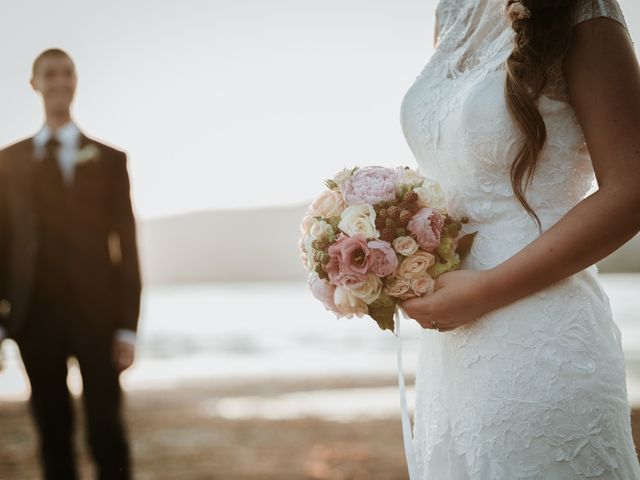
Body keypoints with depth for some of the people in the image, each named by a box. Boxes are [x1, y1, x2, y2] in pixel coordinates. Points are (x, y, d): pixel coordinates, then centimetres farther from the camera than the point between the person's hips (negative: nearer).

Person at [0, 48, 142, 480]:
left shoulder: (110, 159, 5)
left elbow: (126, 245, 2)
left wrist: (128, 326, -5)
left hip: (96, 315, -1)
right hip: (37, 316, 2)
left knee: (106, 430, 0)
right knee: (53, 432, 7)